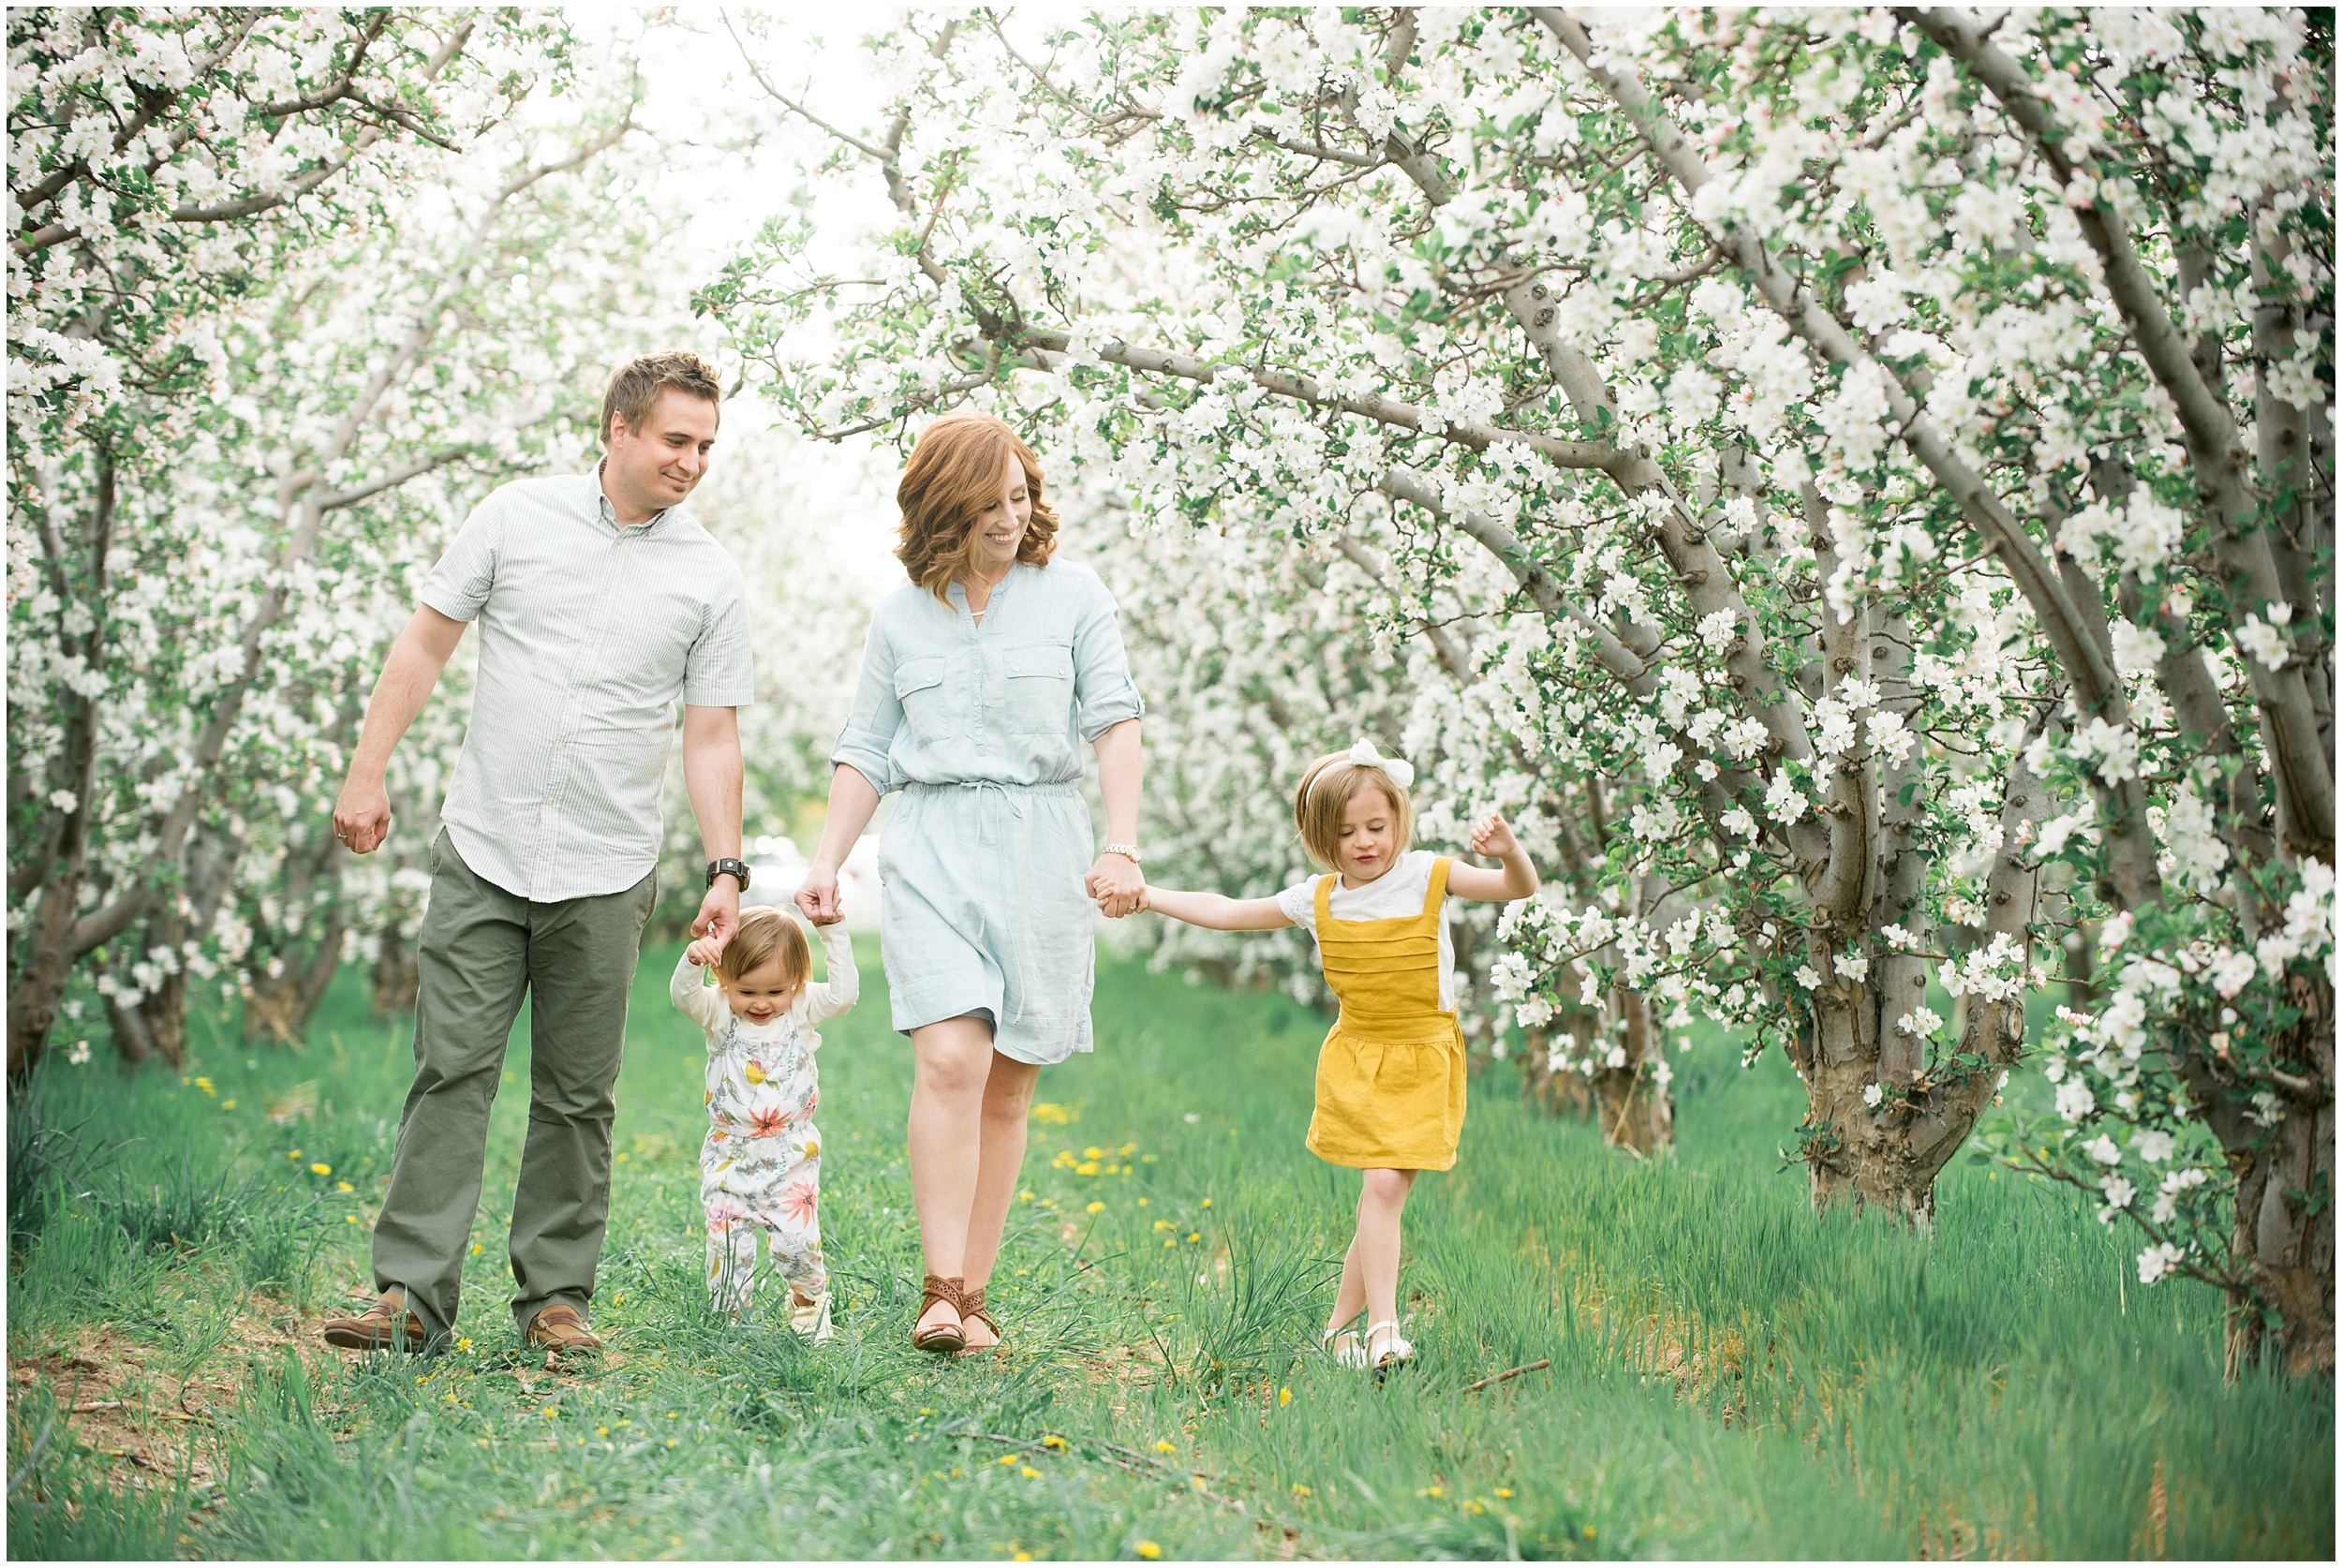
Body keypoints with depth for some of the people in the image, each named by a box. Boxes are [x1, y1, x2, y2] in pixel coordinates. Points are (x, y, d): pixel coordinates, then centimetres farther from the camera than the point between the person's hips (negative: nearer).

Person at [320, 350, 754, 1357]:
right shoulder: (518, 517, 3)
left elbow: (712, 738, 6)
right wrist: (367, 772, 1)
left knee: (577, 1095, 5)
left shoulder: (711, 578, 4)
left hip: (606, 875, 0)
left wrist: (726, 870, -1)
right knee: (451, 1070, -4)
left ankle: (555, 1296, 14)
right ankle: (412, 1294, -2)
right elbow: (426, 643, 7)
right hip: (483, 855, 0)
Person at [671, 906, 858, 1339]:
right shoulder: (720, 1015, -6)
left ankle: (809, 1299, 21)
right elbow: (683, 995, -23)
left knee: (797, 1239, -7)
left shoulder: (802, 1011, -2)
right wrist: (692, 960, -45)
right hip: (730, 1157, 0)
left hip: (791, 1158, 0)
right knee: (726, 1245, -2)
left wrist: (833, 933, -19)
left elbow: (844, 993, -15)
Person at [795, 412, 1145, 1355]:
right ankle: (940, 1296, -18)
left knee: (1007, 1088, 3)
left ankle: (973, 1295, 10)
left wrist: (1122, 845, -13)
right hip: (930, 851, 0)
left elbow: (1115, 725, 0)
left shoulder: (1073, 597, 6)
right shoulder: (901, 616, 11)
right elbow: (866, 753, 14)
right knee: (951, 1061, -17)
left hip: (1041, 851, 0)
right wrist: (827, 861, 3)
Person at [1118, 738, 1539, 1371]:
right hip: (1356, 1058, 1)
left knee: (1386, 1186, -7)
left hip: (1422, 1062, -1)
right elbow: (1227, 912, 9)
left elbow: (1520, 889, -12)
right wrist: (1147, 896, 6)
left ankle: (1342, 1323, 5)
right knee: (1382, 1188, -12)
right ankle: (1382, 1326, -13)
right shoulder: (1317, 900, -1)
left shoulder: (1428, 877, -7)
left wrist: (1509, 851, -34)